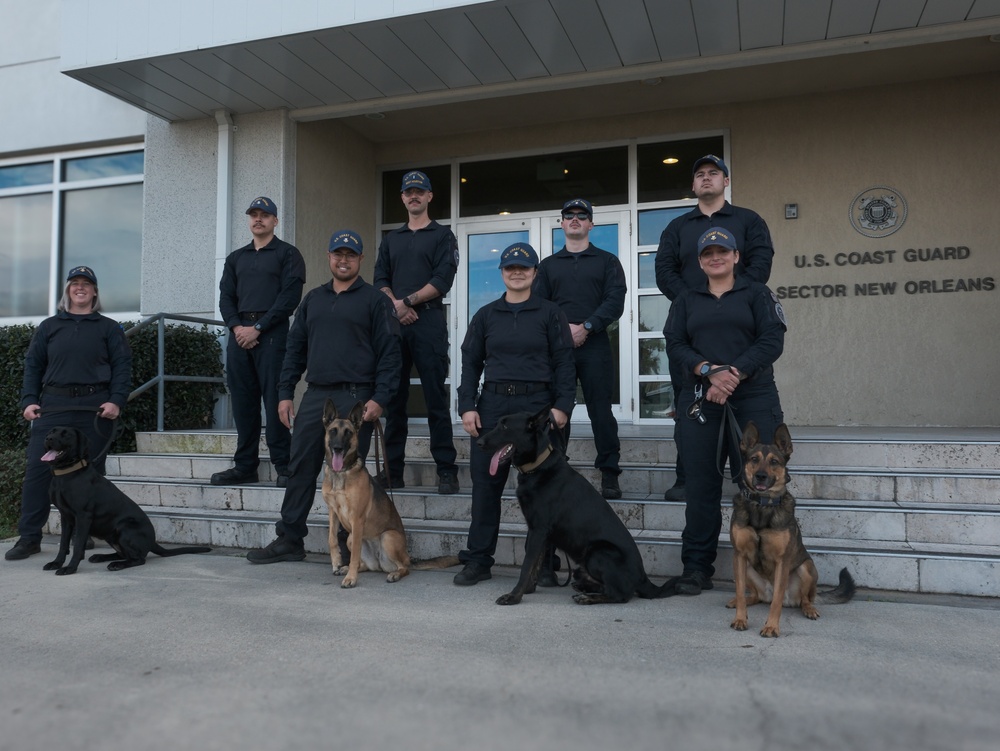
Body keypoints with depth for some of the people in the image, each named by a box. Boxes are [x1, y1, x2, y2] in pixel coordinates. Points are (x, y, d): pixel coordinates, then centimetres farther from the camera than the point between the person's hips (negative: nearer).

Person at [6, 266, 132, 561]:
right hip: (53, 406, 2)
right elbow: (32, 365, 14)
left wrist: (116, 401, -9)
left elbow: (122, 366, 3)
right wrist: (29, 401, 1)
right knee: (37, 469, -4)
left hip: (95, 409, -2)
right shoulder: (49, 327, 16)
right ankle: (29, 537, 2)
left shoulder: (109, 328, 10)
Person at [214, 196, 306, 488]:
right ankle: (245, 466, 13)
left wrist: (258, 328, -11)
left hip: (271, 334, -5)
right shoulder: (236, 258, 21)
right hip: (239, 334, 5)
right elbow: (225, 297, 14)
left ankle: (283, 466, -3)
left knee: (274, 400, -9)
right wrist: (236, 327, -5)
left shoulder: (287, 254, 5)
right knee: (243, 402, 6)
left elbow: (290, 297, -6)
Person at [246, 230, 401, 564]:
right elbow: (295, 347, 17)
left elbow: (389, 352, -5)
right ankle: (289, 540, 17)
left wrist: (379, 399, -13)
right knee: (300, 468, 6)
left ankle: (347, 545, 13)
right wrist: (284, 393, 10)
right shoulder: (313, 299, 17)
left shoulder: (374, 300, 1)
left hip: (356, 398, -5)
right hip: (315, 396, 5)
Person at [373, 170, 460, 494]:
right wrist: (394, 305, -7)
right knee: (393, 398, 5)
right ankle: (392, 471, 11)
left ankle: (446, 471, -2)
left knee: (436, 398, -6)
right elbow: (380, 279, 11)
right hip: (394, 322, 4)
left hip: (429, 321, -4)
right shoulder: (391, 239, 21)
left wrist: (408, 301, -11)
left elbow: (443, 280, -5)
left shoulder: (442, 235, 8)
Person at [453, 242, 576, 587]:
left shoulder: (549, 313, 6)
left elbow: (564, 363, 2)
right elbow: (471, 363, 11)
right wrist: (467, 406, 0)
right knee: (485, 483, 2)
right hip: (492, 405, 2)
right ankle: (478, 560, 11)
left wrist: (562, 405, -9)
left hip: (538, 404, -2)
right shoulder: (486, 315, 13)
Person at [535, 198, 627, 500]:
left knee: (601, 410, -4)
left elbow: (615, 301, -2)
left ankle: (609, 474, 1)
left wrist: (586, 327, -14)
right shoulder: (548, 265, 18)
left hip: (595, 346, -2)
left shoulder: (607, 261, 12)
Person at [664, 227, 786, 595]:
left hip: (752, 399, -2)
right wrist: (710, 371, -12)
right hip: (699, 401, 2)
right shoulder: (686, 300, 17)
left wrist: (733, 374, -13)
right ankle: (696, 567, 8)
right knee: (701, 484, 1)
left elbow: (772, 341, -2)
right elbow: (675, 345, 5)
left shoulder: (757, 293, 10)